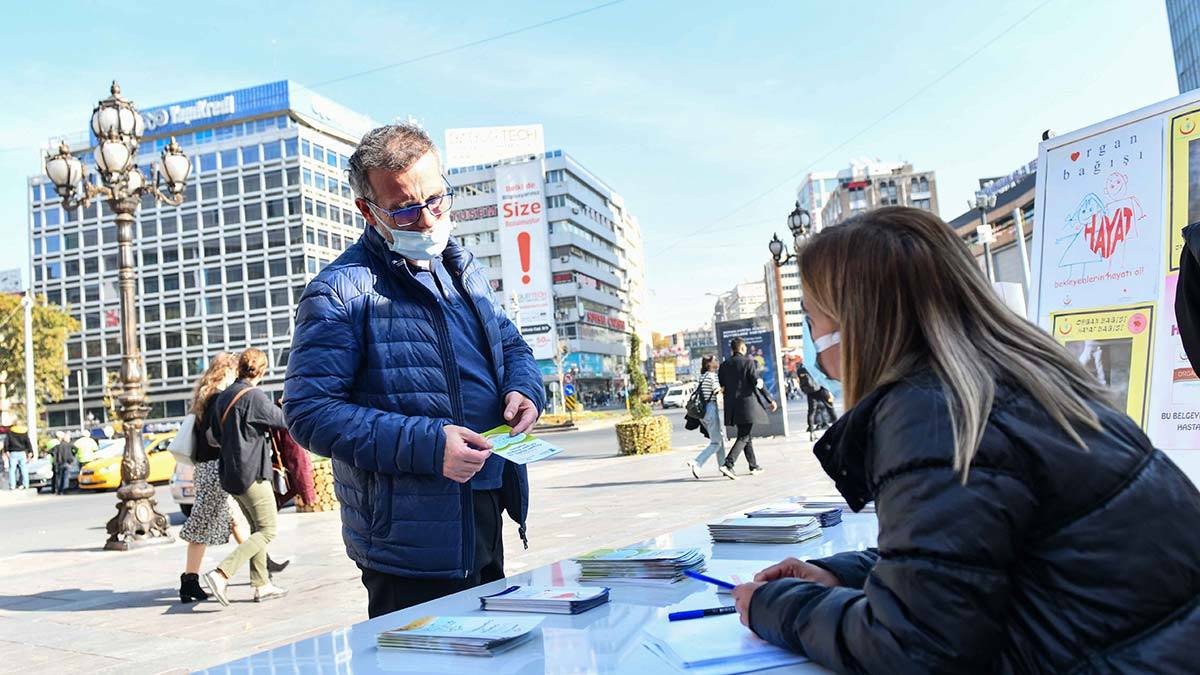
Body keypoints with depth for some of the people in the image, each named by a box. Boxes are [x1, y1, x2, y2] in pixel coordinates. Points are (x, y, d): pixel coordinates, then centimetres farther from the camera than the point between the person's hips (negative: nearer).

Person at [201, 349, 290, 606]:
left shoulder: (223, 396, 10)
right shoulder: (254, 396, -16)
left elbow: (212, 433, 16)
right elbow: (283, 420, -8)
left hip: (230, 474, 9)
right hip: (252, 473, -9)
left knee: (257, 528, 16)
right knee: (267, 531, -3)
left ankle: (262, 585, 18)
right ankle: (221, 574, -14)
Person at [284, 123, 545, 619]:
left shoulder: (464, 269, 11)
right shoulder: (339, 292, -13)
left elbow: (511, 345, 22)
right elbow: (310, 412, -19)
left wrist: (524, 388, -3)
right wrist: (426, 444, -28)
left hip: (486, 526, 8)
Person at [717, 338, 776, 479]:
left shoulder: (724, 365, 7)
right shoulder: (749, 362, -8)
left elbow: (721, 387, 7)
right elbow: (758, 383, -11)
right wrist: (770, 401, -3)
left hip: (732, 407, 6)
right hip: (748, 405, -6)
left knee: (746, 435, 18)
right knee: (743, 437, -5)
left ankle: (754, 466, 26)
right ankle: (728, 464, -19)